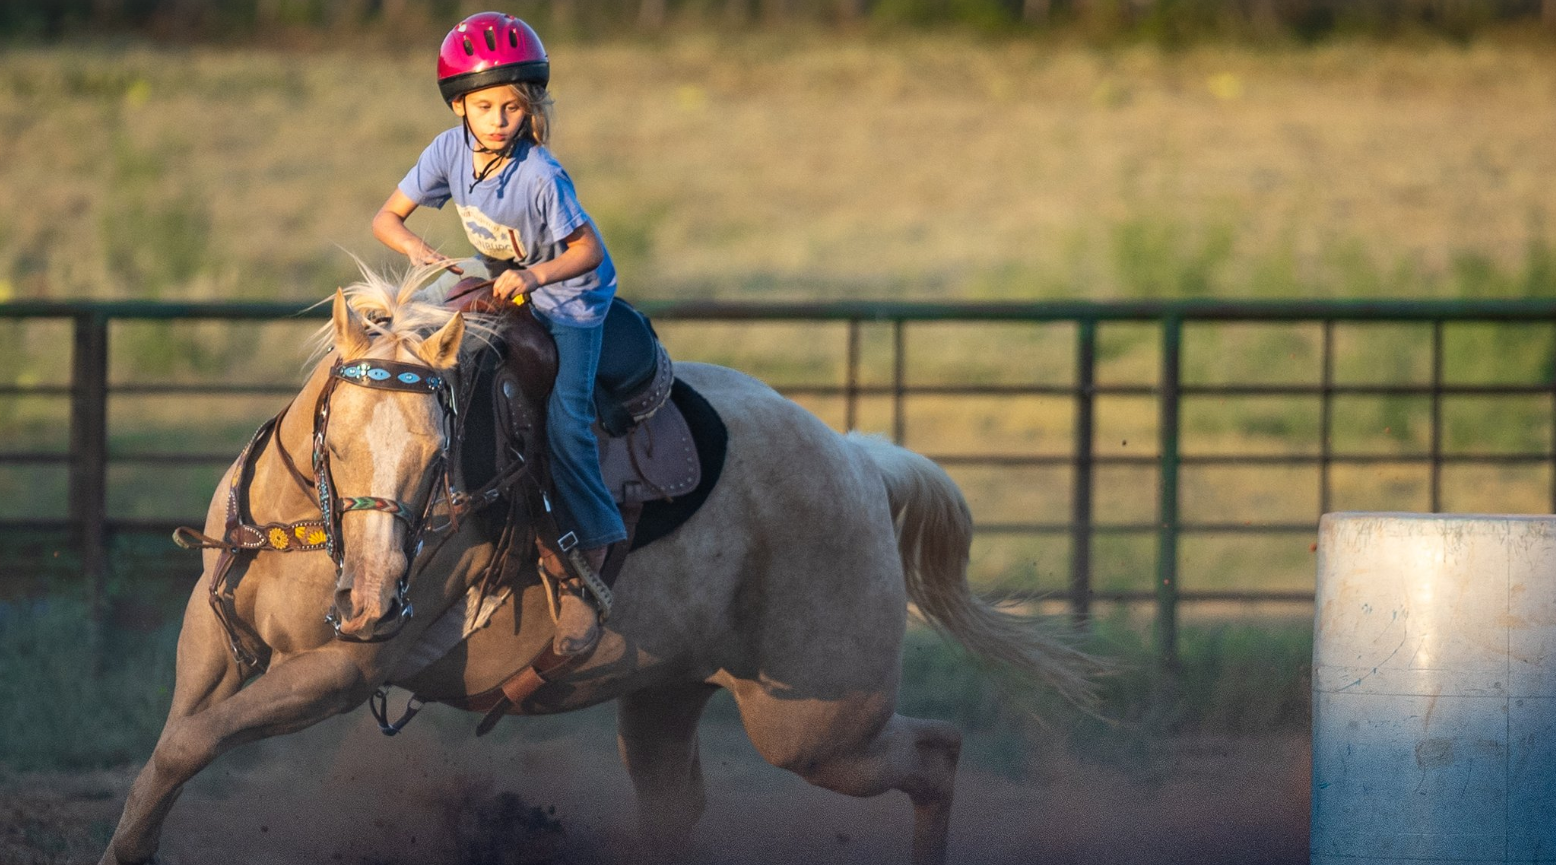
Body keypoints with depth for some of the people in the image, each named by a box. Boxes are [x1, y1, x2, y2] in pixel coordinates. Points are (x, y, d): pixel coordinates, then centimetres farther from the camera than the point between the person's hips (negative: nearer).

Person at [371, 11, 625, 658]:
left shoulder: (541, 177, -30)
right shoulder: (450, 152, -14)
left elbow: (587, 250, -23)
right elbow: (386, 218, -7)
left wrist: (531, 275, -39)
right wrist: (418, 250, -28)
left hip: (571, 296, -6)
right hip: (502, 290, 7)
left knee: (564, 421, -21)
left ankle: (585, 579, -15)